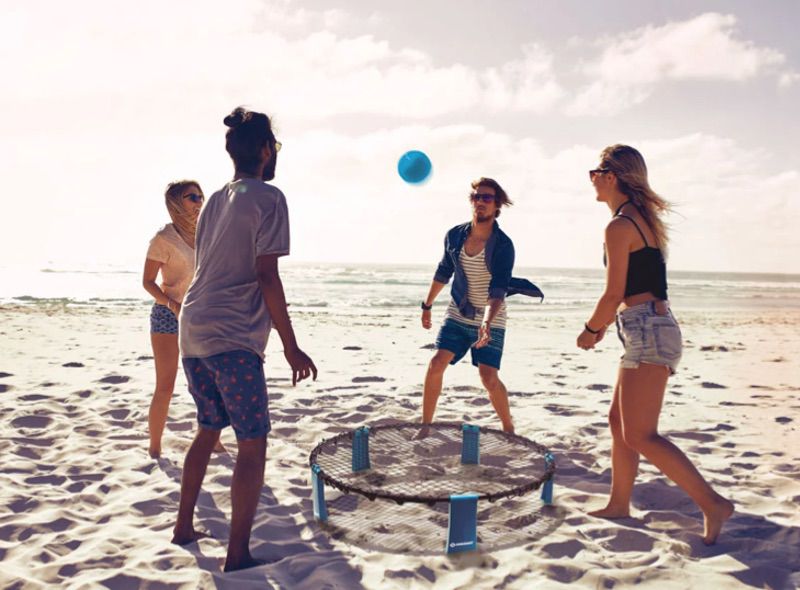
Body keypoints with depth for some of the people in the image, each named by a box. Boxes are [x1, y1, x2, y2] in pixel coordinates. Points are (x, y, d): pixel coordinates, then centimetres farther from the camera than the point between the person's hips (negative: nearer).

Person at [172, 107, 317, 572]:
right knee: (253, 444, 0)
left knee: (209, 430, 22)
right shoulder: (268, 198, -8)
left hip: (193, 330, 8)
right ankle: (239, 554, 4)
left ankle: (184, 526, 32)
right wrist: (292, 347, -11)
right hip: (232, 339, -8)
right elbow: (267, 278, -14)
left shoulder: (216, 201, 16)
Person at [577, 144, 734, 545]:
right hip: (652, 328, 10)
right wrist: (604, 324, 21)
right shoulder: (641, 218, 16)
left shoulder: (620, 226, -14)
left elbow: (614, 294, -16)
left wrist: (590, 330, -1)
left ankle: (713, 504, -2)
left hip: (647, 332, -10)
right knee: (619, 421, 16)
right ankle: (619, 505, 25)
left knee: (639, 435, -8)